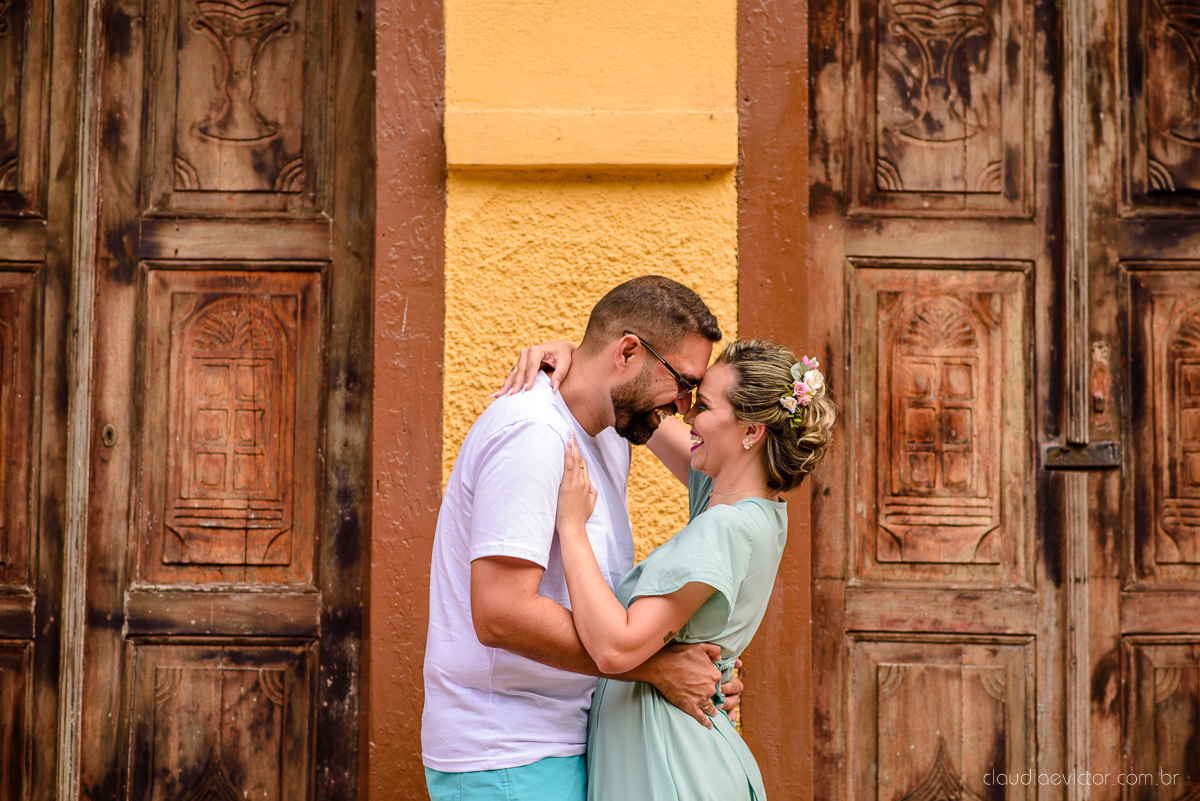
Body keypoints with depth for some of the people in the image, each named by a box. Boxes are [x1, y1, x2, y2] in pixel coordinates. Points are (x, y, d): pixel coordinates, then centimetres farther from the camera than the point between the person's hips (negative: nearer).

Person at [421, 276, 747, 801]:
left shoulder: (611, 437, 13)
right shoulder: (533, 432, -19)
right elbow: (501, 615, -26)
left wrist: (691, 657, 0)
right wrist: (655, 666, -20)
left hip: (565, 745, 9)